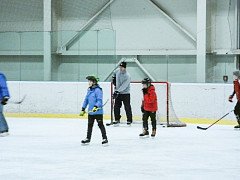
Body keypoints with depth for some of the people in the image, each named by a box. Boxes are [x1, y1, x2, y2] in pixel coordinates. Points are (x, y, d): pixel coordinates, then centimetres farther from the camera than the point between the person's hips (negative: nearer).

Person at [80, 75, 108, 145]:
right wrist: (83, 109, 19)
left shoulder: (98, 90, -14)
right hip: (90, 112, 8)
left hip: (98, 111, -8)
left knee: (100, 124, -3)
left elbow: (99, 100, -20)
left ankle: (105, 139, 2)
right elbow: (86, 100, 19)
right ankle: (88, 139, 25)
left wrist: (96, 107, -34)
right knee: (90, 125, 15)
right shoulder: (89, 90, 11)